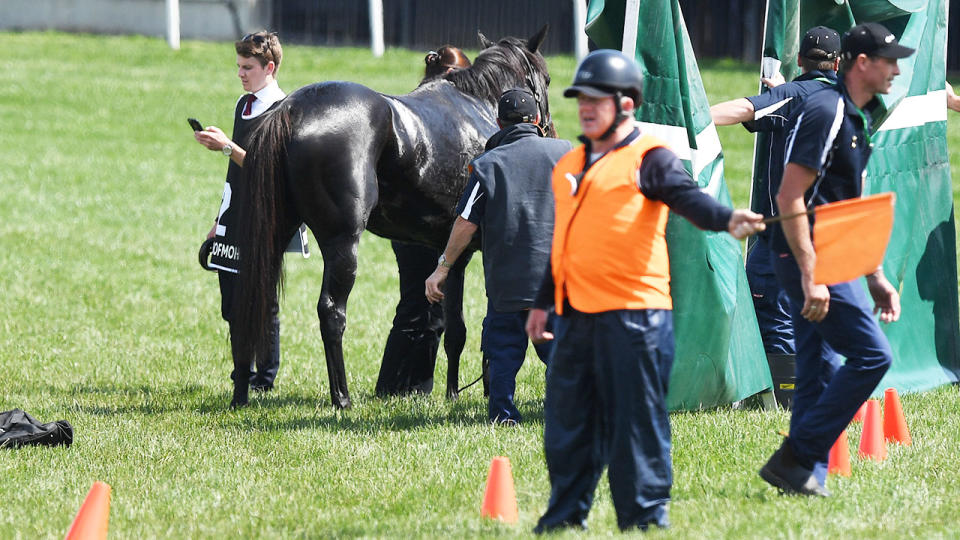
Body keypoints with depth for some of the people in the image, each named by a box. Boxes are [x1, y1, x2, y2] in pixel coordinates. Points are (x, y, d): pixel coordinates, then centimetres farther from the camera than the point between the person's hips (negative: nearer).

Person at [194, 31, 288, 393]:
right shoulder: (244, 104, 15)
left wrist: (227, 146, -25)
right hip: (233, 220, 8)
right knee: (231, 305, 9)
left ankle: (263, 379, 4)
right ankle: (242, 374, 17)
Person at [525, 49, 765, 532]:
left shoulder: (648, 158, -5)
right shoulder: (571, 164, 18)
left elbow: (687, 197, -22)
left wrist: (725, 220, -42)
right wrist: (542, 302, 28)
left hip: (631, 312, -8)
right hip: (575, 314, 8)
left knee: (634, 420, -4)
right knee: (566, 422, 13)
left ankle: (646, 517, 3)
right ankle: (565, 518, 23)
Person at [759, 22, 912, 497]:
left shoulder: (858, 118, 17)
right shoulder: (825, 112, -15)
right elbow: (790, 198, -20)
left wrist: (876, 277, 22)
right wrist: (810, 277, -25)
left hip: (826, 259, 10)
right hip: (807, 258, -10)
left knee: (818, 374, 9)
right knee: (872, 355, -12)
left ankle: (803, 475, 11)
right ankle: (794, 460, -10)